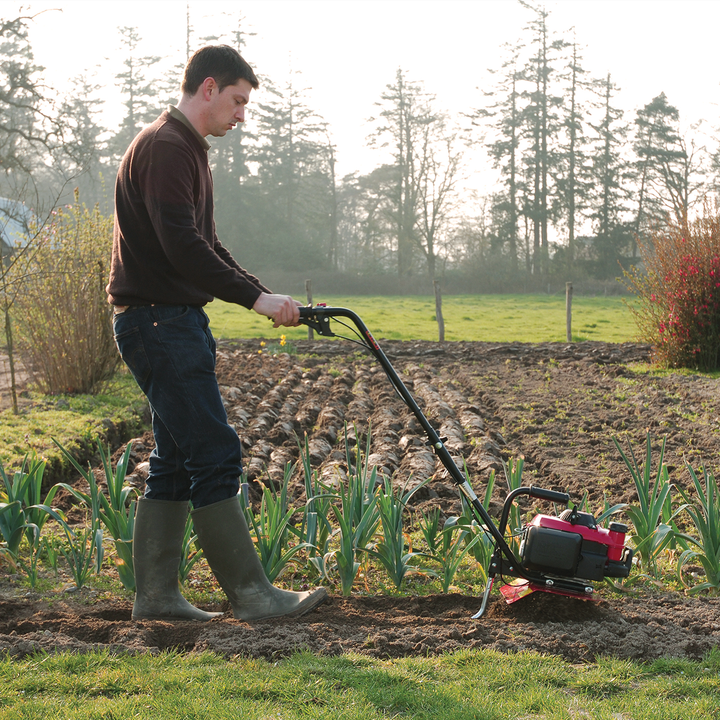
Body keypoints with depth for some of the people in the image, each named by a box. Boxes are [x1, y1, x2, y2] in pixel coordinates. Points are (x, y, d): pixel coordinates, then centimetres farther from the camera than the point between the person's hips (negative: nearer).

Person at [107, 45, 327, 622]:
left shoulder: (187, 150, 20)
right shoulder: (164, 147, -13)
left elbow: (203, 245, 24)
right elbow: (181, 245, -23)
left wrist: (265, 298, 15)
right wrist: (255, 297, -20)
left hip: (175, 323, 11)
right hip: (159, 320, -11)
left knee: (177, 462, 11)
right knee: (215, 455, -9)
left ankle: (155, 594, 15)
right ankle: (251, 593, -5)